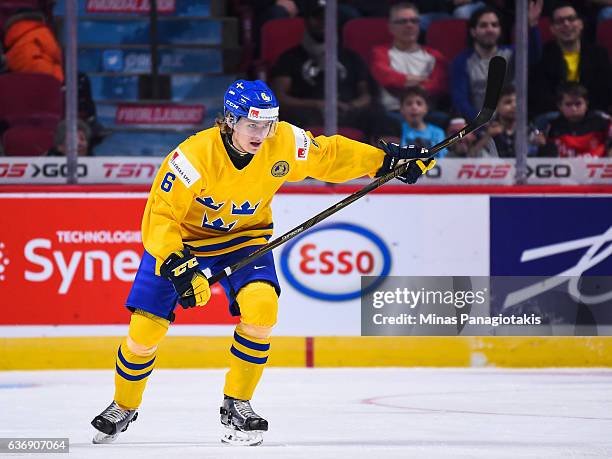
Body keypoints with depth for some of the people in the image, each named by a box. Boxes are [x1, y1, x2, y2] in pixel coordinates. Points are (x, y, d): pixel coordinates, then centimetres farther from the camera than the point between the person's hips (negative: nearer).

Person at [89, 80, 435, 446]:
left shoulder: (285, 143, -21)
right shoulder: (195, 156, -32)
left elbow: (330, 156, -3)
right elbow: (159, 216, -29)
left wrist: (387, 159, -7)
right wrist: (178, 267, -40)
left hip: (244, 236, 3)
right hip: (182, 238, -3)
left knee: (261, 307, -25)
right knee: (145, 330, -7)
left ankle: (236, 405, -8)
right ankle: (123, 408, 22)